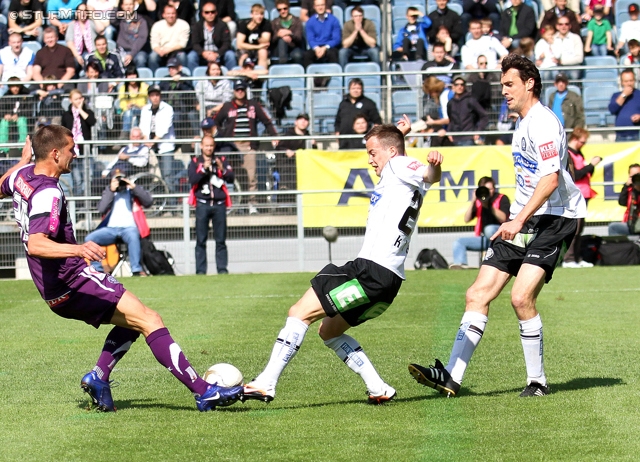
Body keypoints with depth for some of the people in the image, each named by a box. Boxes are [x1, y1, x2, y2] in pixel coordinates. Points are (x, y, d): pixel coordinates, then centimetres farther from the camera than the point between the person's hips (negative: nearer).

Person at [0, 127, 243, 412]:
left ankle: (99, 377, 7)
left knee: (132, 320, 22)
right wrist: (78, 249, -48)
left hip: (54, 290, 11)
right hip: (73, 283, -11)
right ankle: (204, 392, -25)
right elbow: (35, 244, -35)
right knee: (149, 320, -17)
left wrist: (24, 160, 43)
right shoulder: (48, 194, -20)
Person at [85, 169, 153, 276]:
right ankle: (98, 269, -13)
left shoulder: (133, 190, 14)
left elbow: (148, 202, -3)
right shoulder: (108, 191, 18)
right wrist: (111, 191, -7)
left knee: (133, 236, -39)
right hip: (110, 228, 3)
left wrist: (134, 187, -10)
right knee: (89, 239, -21)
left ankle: (137, 270, -38)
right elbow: (101, 209, 0)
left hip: (129, 227, -3)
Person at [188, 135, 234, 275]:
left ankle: (222, 268, 1)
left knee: (221, 240, 0)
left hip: (219, 204, 1)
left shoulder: (221, 160, 12)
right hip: (202, 204, -1)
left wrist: (222, 169, -16)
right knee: (201, 240, -3)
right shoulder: (195, 162, 8)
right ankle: (200, 270, -3)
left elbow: (231, 178, 1)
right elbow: (192, 179, -7)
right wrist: (204, 169, -18)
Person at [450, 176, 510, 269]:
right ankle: (460, 263, -35)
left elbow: (503, 219, -15)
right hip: (483, 238, 6)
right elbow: (466, 219, 5)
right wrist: (473, 202, -5)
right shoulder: (478, 201, 12)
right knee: (458, 242, -7)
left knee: (489, 229, -38)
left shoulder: (502, 199, -1)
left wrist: (490, 206, -23)